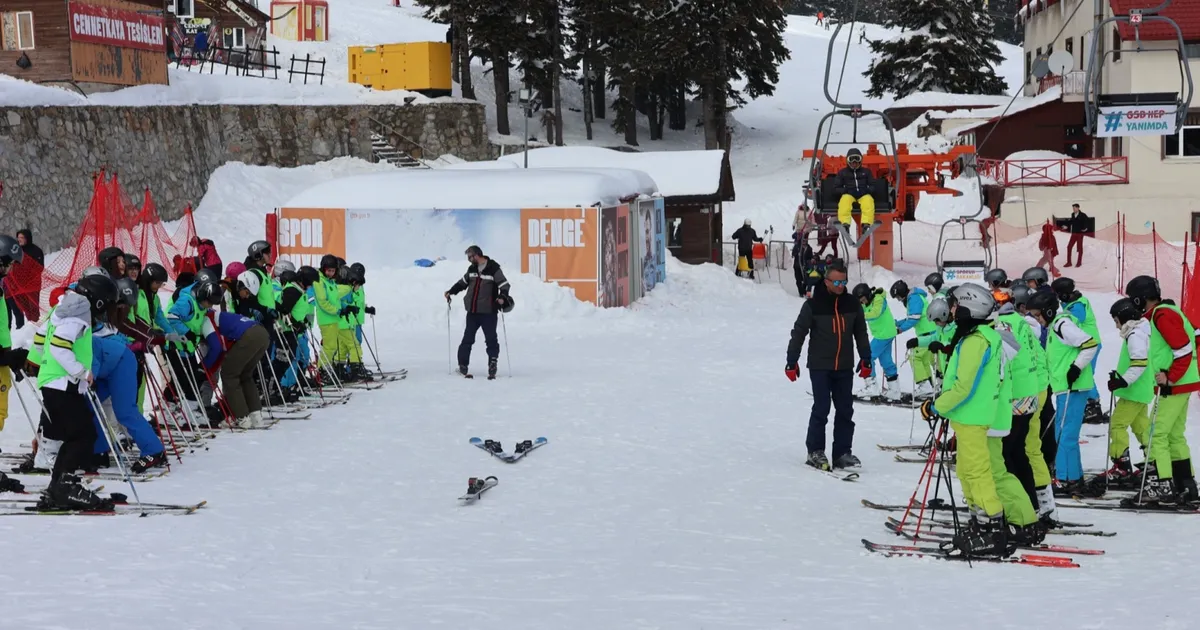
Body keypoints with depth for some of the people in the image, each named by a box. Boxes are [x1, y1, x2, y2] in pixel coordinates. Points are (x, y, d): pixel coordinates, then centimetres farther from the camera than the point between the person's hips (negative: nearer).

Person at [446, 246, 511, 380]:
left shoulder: (494, 269, -7)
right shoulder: (472, 269, 12)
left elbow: (504, 285, -10)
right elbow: (463, 282, 26)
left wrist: (502, 297, -26)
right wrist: (450, 292, 21)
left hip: (488, 312, -5)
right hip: (472, 311, 5)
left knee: (491, 339, -3)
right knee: (468, 339, 6)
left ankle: (492, 365, 4)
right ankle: (462, 366, 11)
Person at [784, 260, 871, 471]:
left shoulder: (853, 305, 4)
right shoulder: (813, 305, -8)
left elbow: (861, 334, 15)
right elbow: (798, 334, -4)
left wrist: (866, 360, 14)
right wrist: (791, 363, -4)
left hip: (845, 368, 4)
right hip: (820, 367, -4)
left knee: (845, 411, 5)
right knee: (821, 408, -5)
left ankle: (842, 453, 12)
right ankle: (815, 451, 6)